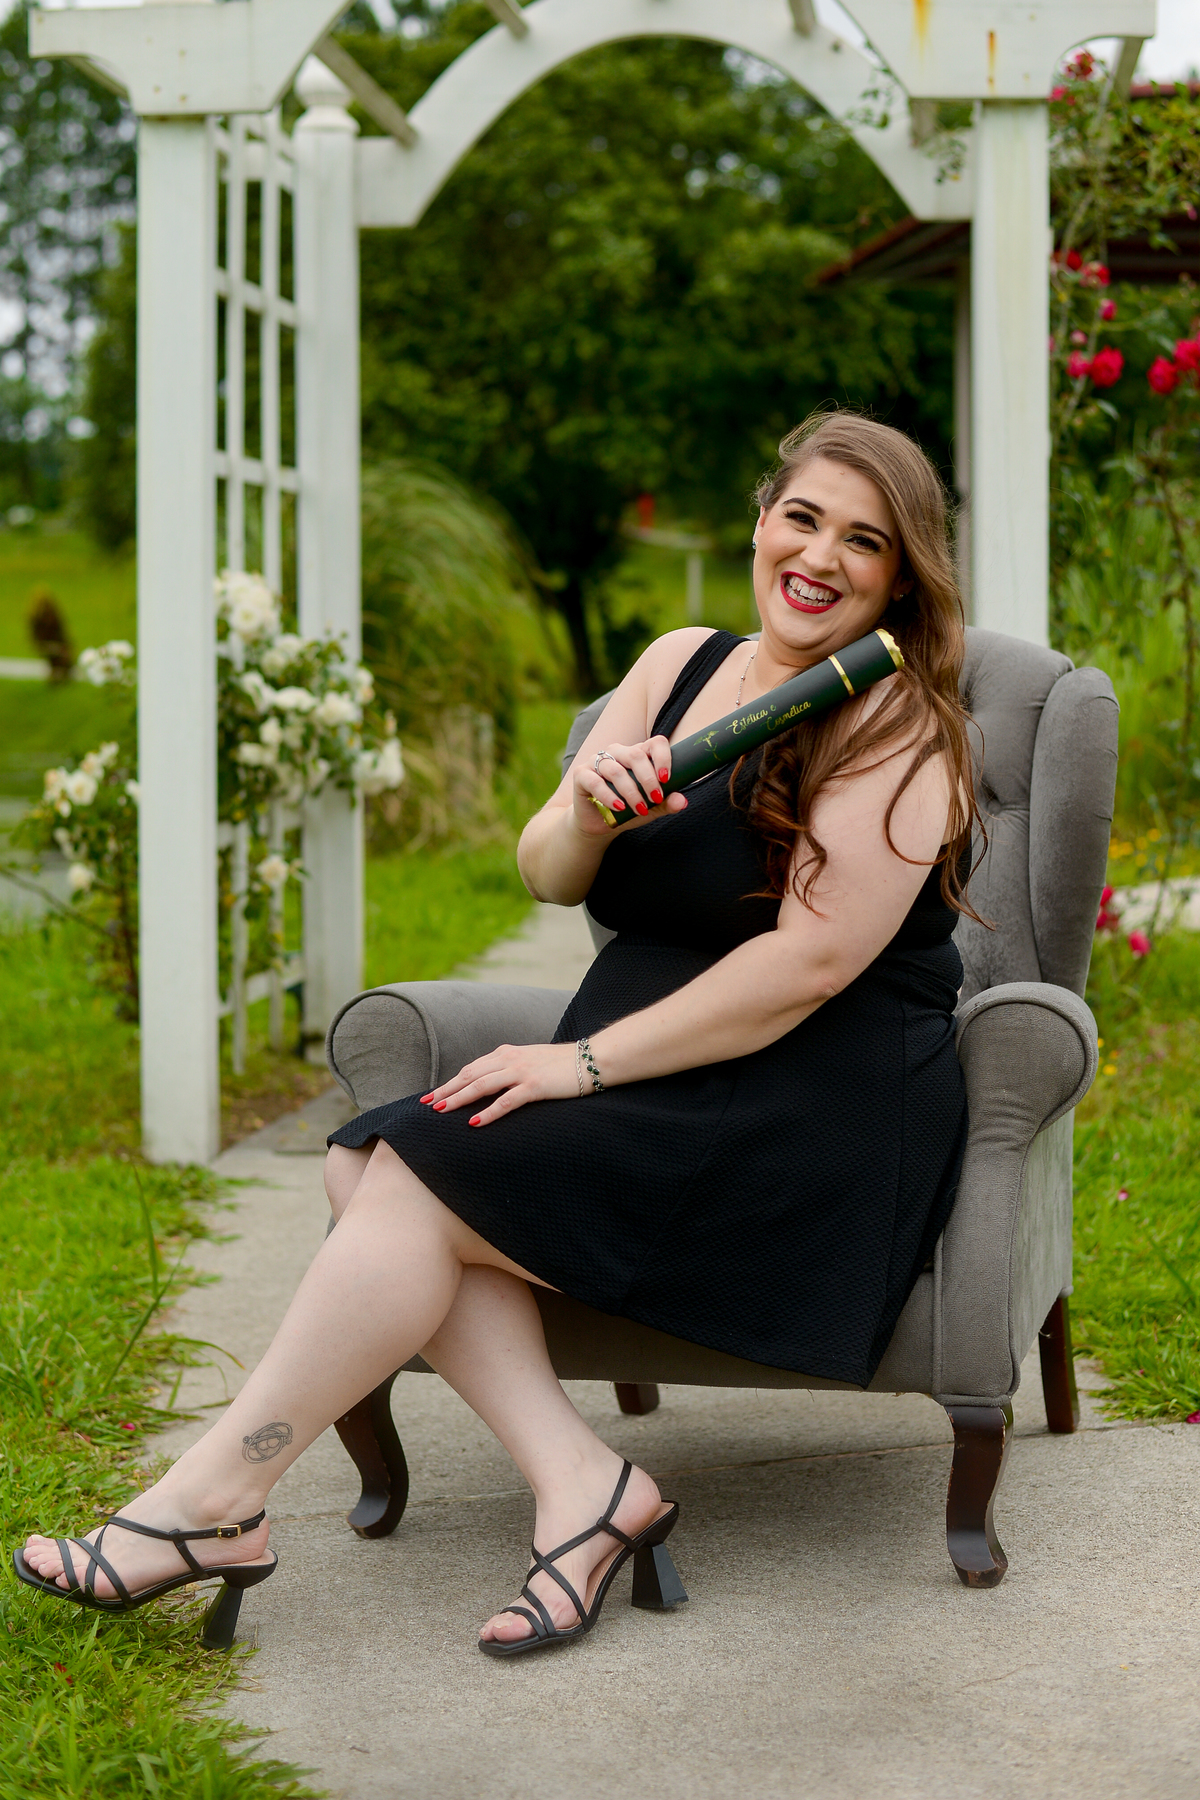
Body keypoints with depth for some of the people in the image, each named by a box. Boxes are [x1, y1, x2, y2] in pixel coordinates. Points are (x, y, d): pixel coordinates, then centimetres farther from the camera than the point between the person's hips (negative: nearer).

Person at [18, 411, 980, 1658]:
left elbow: (814, 960, -19)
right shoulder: (679, 666, 12)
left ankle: (211, 1503, -8)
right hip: (656, 1081, 8)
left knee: (423, 1187, -19)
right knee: (369, 1166, -14)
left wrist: (587, 1061, -18)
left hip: (811, 1121, -7)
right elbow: (546, 878, 9)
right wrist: (586, 814, -16)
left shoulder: (899, 726, -9)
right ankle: (577, 1481, -21)